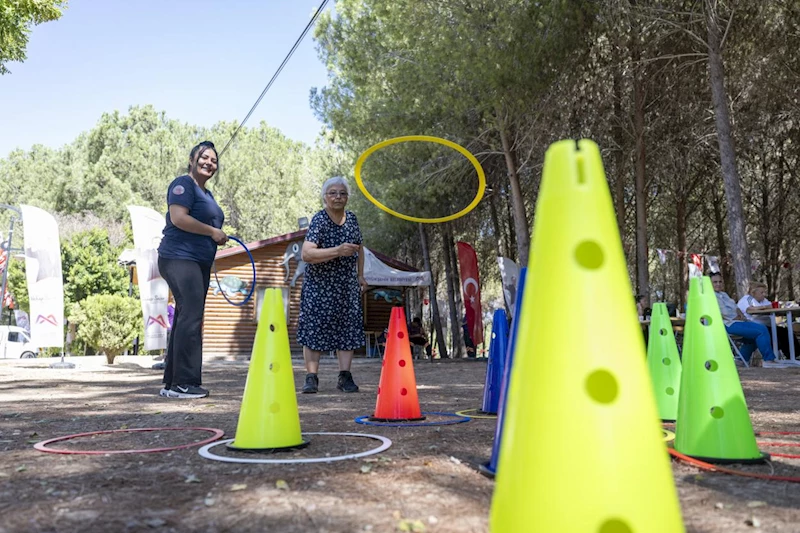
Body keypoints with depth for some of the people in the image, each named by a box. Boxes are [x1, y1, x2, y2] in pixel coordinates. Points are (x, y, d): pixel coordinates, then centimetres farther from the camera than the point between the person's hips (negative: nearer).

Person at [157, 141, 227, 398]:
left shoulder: (207, 194, 22)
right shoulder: (183, 184, -6)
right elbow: (178, 218, -19)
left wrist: (218, 236, 13)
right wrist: (212, 232, -14)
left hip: (199, 263, 10)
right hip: (180, 258, -10)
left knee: (187, 319, 9)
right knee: (190, 317, -14)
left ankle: (172, 383, 15)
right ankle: (183, 383, -11)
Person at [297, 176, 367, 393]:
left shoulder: (352, 218, 5)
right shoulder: (319, 220, -15)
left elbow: (359, 248, 21)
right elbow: (306, 254, -28)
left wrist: (361, 275, 18)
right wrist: (337, 251, -34)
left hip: (347, 285, 5)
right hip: (319, 285, -5)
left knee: (348, 328, 4)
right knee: (315, 329, -3)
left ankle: (345, 377, 11)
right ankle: (311, 377, 5)